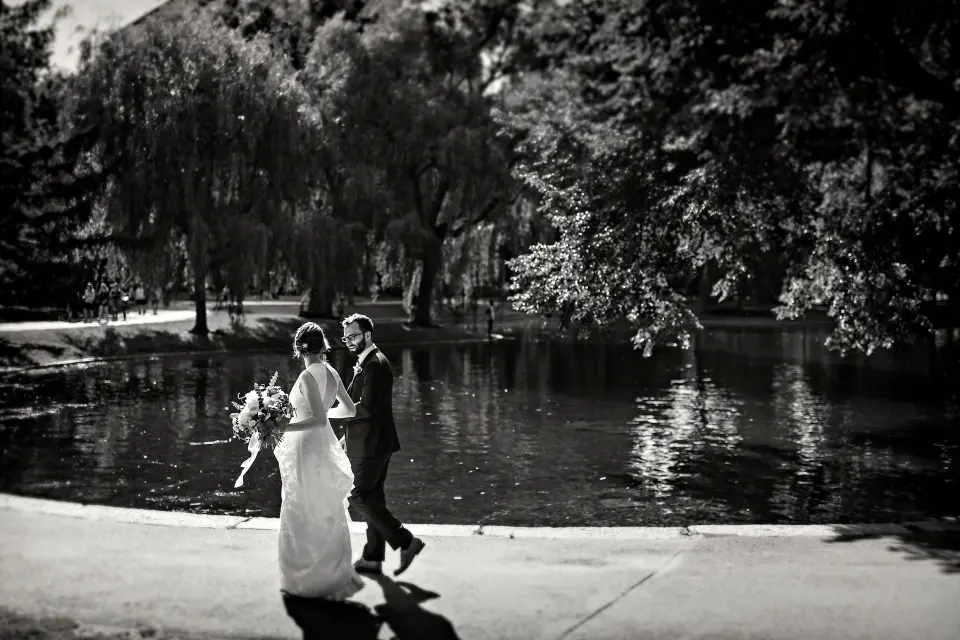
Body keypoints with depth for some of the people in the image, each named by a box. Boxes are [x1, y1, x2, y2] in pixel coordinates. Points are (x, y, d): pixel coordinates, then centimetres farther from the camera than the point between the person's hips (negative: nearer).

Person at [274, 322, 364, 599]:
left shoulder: (308, 377, -19)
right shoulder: (331, 373, 3)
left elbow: (319, 419, -25)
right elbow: (349, 409, 13)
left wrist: (285, 427, -23)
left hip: (307, 449, -8)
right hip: (324, 445, 8)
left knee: (303, 515, 3)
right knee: (328, 513, 16)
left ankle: (308, 578, 10)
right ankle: (335, 574, 24)